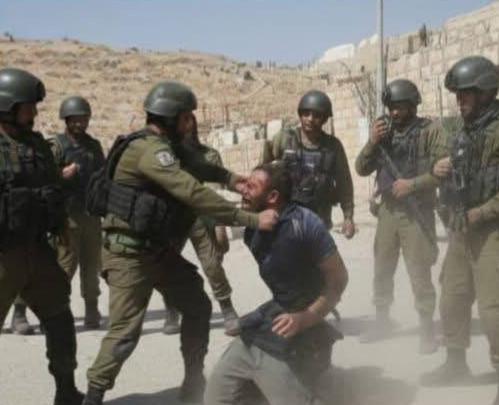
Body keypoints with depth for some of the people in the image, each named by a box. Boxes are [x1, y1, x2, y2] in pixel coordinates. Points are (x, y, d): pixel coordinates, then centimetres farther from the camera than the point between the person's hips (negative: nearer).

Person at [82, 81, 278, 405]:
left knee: (198, 307, 15)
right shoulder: (149, 150, -23)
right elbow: (194, 194, -31)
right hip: (130, 253, -10)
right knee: (125, 331, -10)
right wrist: (252, 219, -31)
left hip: (159, 250, 10)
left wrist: (228, 176, -1)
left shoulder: (165, 147, 9)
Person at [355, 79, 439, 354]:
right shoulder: (384, 132, 10)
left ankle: (427, 330, 6)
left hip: (417, 212, -6)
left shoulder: (429, 131, -6)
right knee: (382, 271, 14)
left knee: (419, 274, -4)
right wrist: (372, 142, -8)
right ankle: (382, 321, 28)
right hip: (387, 211, 6)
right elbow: (361, 169, 6)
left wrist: (412, 184, -20)